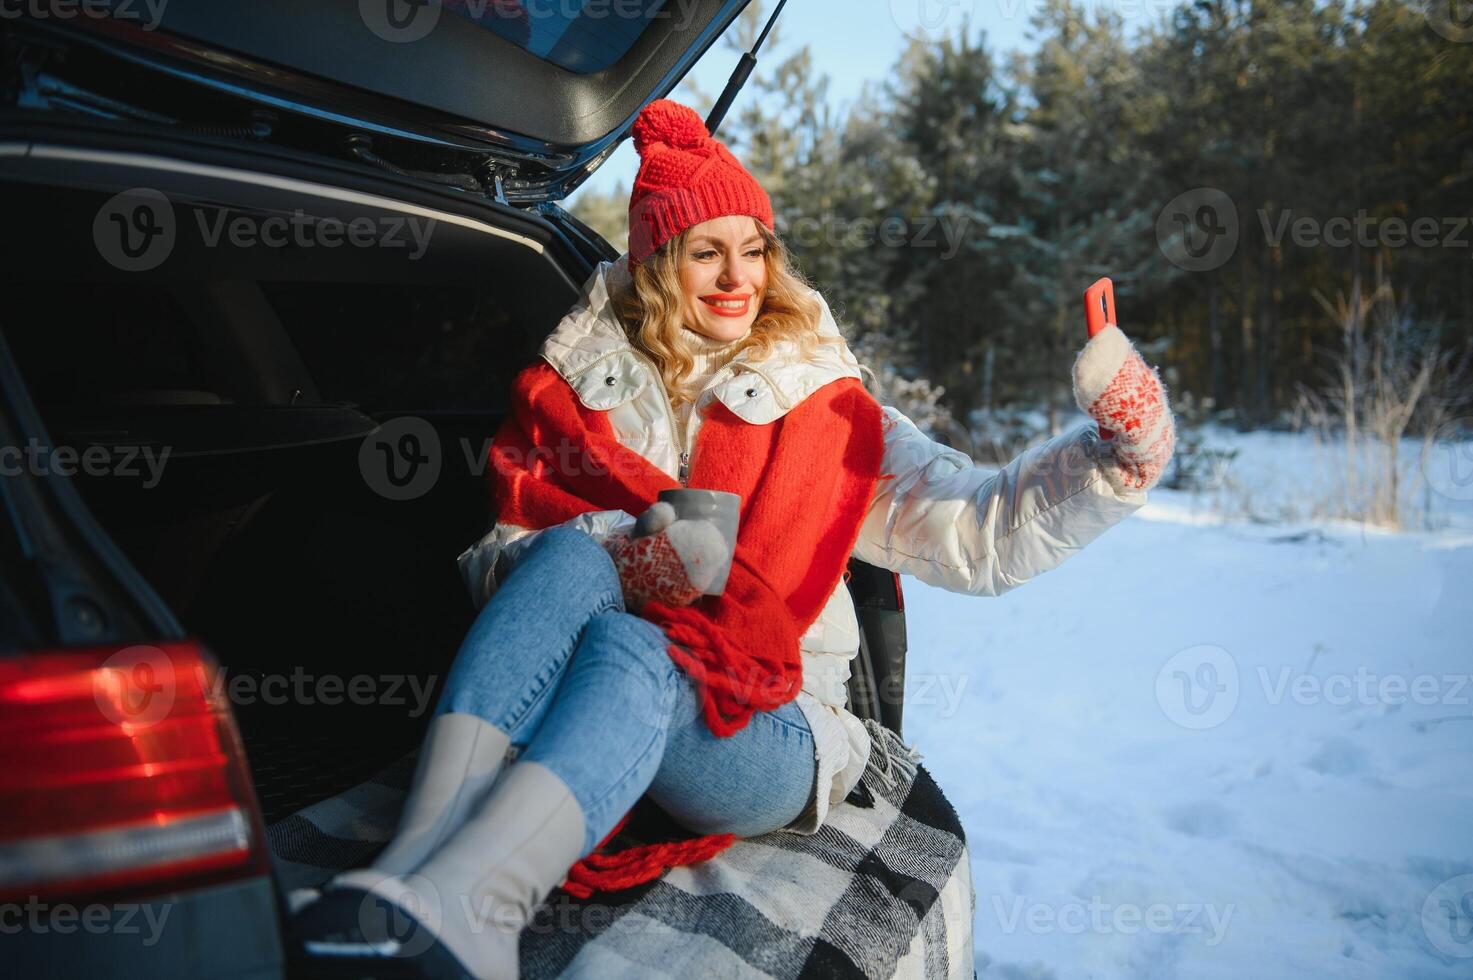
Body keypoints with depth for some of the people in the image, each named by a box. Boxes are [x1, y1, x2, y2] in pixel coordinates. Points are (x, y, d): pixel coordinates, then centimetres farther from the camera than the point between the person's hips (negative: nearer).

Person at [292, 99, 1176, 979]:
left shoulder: (823, 411, 7)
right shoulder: (573, 386, 9)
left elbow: (985, 535, 1)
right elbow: (491, 559, 2)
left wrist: (1118, 452, -15)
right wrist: (629, 557, -17)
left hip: (757, 743, -1)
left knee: (624, 647, -32)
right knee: (572, 555, -28)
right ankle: (421, 857, -45)